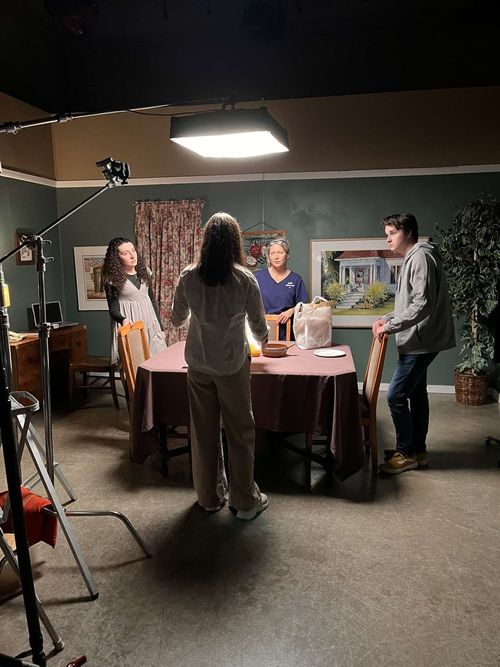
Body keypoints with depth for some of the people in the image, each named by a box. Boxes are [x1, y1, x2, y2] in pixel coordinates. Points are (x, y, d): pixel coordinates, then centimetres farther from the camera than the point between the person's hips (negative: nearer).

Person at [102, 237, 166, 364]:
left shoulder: (143, 271, 5)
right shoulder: (112, 278, -10)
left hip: (148, 320, 5)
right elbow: (113, 309, -9)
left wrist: (160, 326, 12)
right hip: (129, 321, -5)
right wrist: (122, 320, -31)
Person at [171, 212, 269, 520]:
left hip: (198, 364, 3)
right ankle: (245, 501, 21)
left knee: (204, 431, 14)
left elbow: (177, 320, 8)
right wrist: (263, 339, 22)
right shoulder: (245, 279, -12)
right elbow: (259, 326, -2)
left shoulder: (188, 277, -5)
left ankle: (209, 497, 28)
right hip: (232, 364, -3)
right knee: (240, 431, 10)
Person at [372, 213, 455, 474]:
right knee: (416, 394, 15)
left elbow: (423, 304, -24)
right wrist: (387, 319, 11)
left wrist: (389, 327, -20)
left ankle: (406, 453, 7)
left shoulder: (421, 257, -15)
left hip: (421, 341, -10)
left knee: (395, 395, -7)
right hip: (419, 341, 10)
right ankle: (417, 450, 26)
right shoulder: (412, 258, 17)